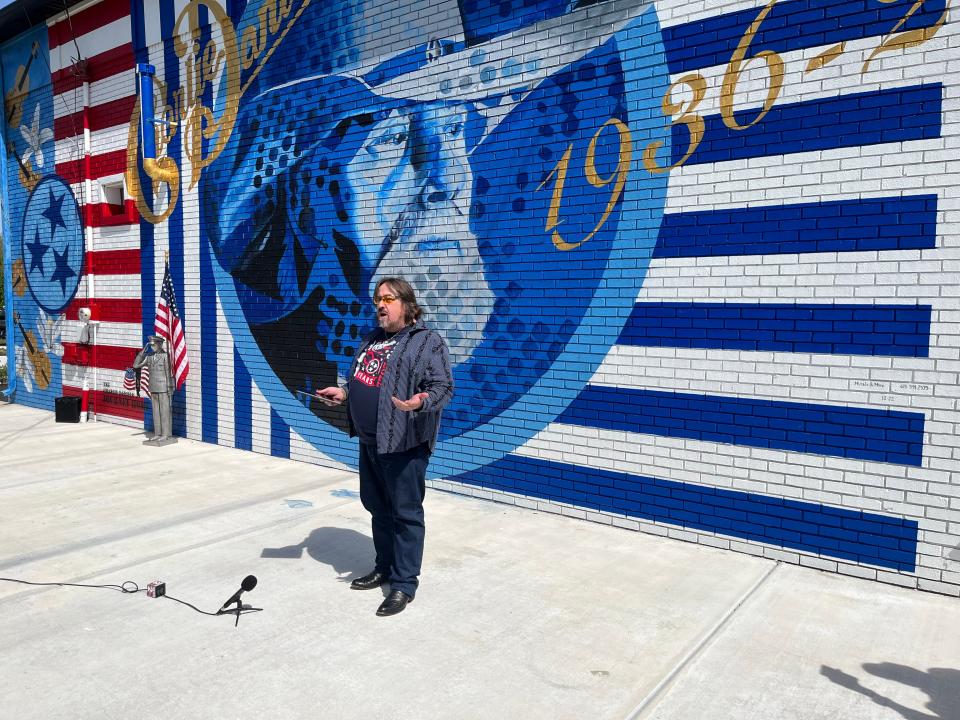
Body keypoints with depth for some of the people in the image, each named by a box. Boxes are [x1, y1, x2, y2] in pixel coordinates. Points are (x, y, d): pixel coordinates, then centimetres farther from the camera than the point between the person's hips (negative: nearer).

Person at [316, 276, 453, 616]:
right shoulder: (371, 340, 18)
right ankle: (384, 567, 35)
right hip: (370, 441, 8)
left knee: (405, 513, 0)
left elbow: (444, 387, -14)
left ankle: (404, 583, 10)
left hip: (404, 443, -8)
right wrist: (344, 392, 11)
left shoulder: (428, 341, -7)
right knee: (378, 508, 19)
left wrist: (421, 401, -33)